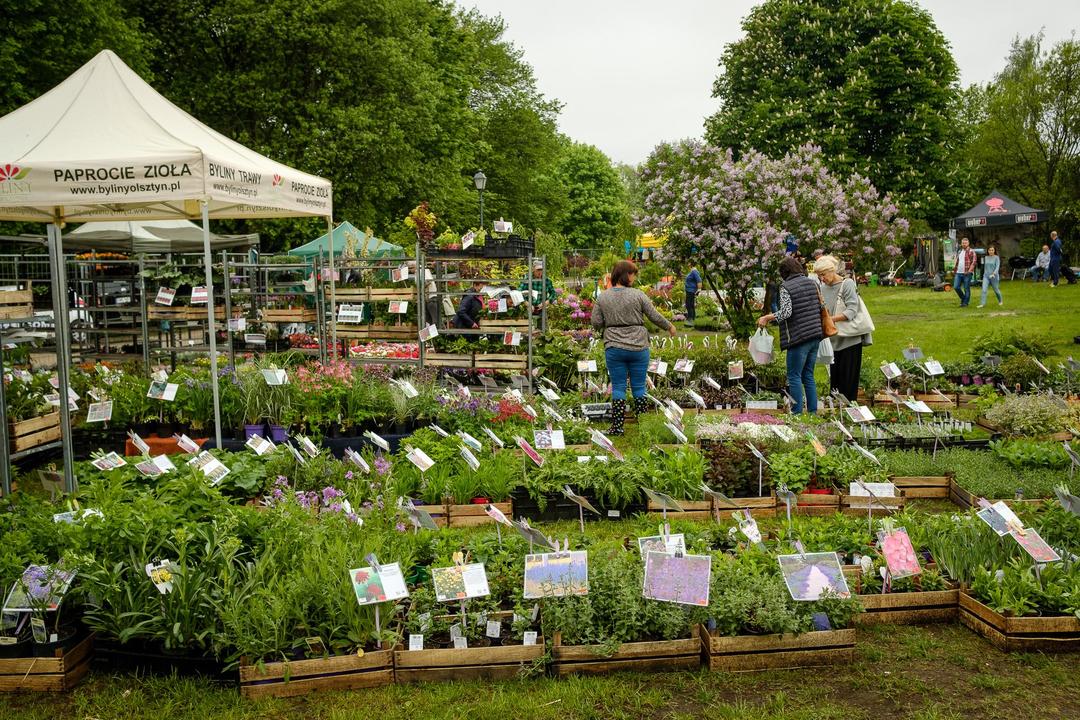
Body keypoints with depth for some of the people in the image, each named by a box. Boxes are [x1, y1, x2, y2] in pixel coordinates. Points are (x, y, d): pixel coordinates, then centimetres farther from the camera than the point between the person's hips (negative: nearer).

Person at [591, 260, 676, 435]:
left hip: (614, 348, 1)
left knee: (618, 387, 6)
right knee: (639, 387, 9)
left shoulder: (602, 297, -1)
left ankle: (617, 426, 3)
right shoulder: (638, 295, -7)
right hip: (638, 347, -1)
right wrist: (669, 327, 14)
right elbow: (655, 316, -2)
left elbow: (596, 323, -1)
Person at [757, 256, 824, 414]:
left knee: (794, 377, 0)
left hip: (799, 337, -7)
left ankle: (797, 414, -1)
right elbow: (821, 307, 14)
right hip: (815, 336, 7)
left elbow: (786, 312, -21)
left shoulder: (785, 287, -10)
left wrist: (766, 318, -11)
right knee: (808, 376, 14)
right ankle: (813, 412, 15)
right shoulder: (812, 283, 9)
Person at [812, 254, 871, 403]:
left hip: (850, 339, -5)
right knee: (834, 378, 9)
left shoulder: (847, 284, -9)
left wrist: (830, 319, -26)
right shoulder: (823, 287, 8)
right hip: (834, 340, 5)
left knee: (848, 380, -2)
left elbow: (851, 311, -18)